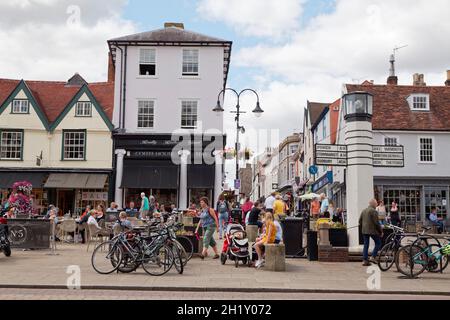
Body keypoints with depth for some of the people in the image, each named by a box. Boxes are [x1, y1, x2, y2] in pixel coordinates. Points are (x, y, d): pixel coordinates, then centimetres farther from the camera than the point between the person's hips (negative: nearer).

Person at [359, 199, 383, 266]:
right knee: (378, 243, 8)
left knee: (366, 245, 9)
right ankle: (373, 257, -2)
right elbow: (376, 223, -14)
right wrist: (381, 231, -6)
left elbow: (360, 221, 17)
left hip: (364, 231, 7)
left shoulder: (364, 211, 14)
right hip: (372, 230, -7)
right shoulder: (373, 211, -11)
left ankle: (365, 260, 7)